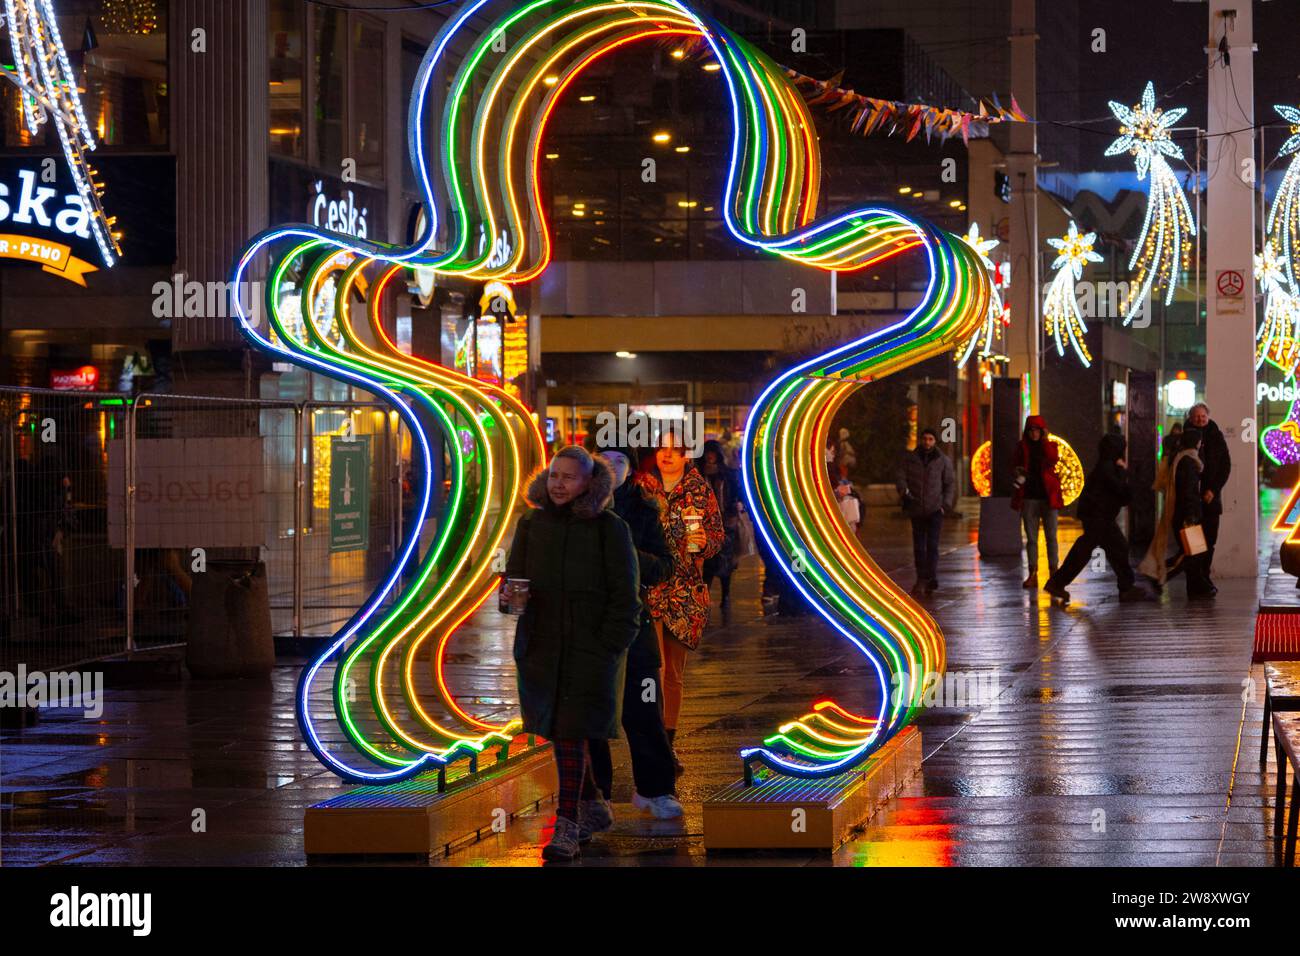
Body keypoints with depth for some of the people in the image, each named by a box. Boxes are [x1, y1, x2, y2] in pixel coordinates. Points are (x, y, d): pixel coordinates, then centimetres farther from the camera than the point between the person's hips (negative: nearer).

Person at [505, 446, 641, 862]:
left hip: (590, 649, -4)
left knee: (570, 734, -10)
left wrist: (610, 647, -10)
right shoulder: (531, 524, 7)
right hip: (541, 646, 4)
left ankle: (567, 827, -9)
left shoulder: (609, 529, -3)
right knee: (561, 732, 10)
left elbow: (624, 596, -2)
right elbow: (513, 575, 13)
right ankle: (594, 810, 27)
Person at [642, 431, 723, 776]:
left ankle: (668, 744, 21)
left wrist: (704, 541, -12)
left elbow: (718, 533, 10)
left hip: (685, 592, 3)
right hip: (648, 588, -3)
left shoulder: (700, 489, 6)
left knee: (674, 672, 10)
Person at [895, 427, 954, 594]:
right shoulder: (909, 458, 3)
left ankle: (932, 580, -18)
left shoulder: (943, 460, 2)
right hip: (916, 509, 2)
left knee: (932, 544, -14)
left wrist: (946, 503, -7)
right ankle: (921, 578, 22)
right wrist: (904, 492, -22)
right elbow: (901, 477, -3)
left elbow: (950, 484, 5)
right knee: (919, 546, 9)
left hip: (935, 509, -2)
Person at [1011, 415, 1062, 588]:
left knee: (1051, 537, -2)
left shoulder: (1050, 446, 4)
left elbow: (1053, 460, -16)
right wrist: (1018, 472, -5)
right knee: (1031, 537, 1)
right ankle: (1033, 574, 3)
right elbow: (1015, 465, 17)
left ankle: (1053, 572, 1)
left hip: (1048, 496, -2)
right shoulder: (1022, 447, 8)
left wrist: (1045, 440, -11)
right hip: (1029, 497, 2)